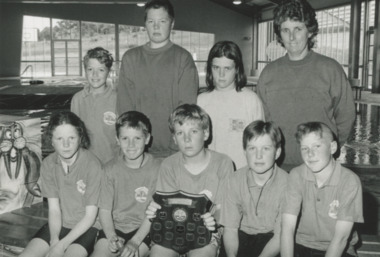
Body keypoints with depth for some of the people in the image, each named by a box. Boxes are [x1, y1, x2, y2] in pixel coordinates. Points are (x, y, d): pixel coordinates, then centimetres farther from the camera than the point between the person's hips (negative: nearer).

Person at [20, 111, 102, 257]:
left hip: (86, 227, -4)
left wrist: (62, 245, -18)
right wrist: (54, 240, -19)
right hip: (59, 224, 5)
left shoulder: (92, 165, -18)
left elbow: (90, 215, -14)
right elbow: (54, 209, -3)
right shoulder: (48, 164, -3)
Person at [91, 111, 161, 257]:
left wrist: (135, 241, -18)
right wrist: (112, 237, -17)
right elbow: (105, 209, -1)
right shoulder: (111, 169, 0)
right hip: (115, 227, 3)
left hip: (143, 230, -3)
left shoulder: (157, 169, -9)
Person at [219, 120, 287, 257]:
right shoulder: (235, 180, -7)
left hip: (271, 238, -1)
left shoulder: (286, 183, -16)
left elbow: (280, 235, -13)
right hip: (244, 235, 2)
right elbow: (230, 228, -7)